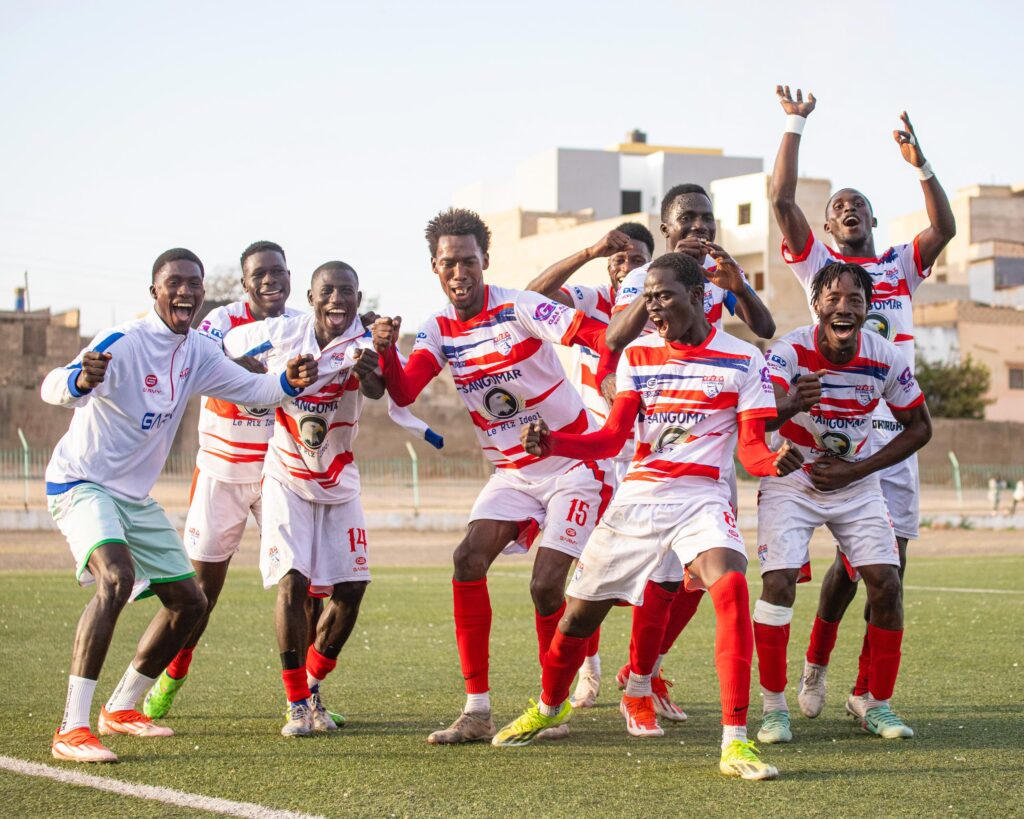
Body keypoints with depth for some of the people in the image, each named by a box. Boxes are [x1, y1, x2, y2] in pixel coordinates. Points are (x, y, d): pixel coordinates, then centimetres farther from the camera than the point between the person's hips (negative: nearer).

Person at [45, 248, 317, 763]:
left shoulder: (196, 353, 2)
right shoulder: (123, 343, -22)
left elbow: (250, 388, 12)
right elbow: (53, 388, -36)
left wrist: (289, 382, -11)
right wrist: (80, 380, -62)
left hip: (135, 497, 9)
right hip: (81, 484, -8)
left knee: (189, 602, 10)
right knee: (117, 577, -33)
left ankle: (121, 709, 27)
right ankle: (71, 730, -32)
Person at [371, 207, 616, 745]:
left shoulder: (519, 309, -16)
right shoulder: (438, 330, 0)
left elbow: (600, 337, -23)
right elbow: (403, 393, -14)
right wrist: (385, 351, -33)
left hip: (573, 463, -5)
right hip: (513, 471, 5)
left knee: (545, 586, -12)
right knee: (468, 560, -13)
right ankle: (477, 711, -8)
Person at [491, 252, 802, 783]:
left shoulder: (742, 360, -2)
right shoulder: (637, 356, 7)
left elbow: (752, 449, -6)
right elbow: (611, 438, 3)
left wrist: (774, 460, -30)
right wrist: (551, 444, -14)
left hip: (701, 499, -3)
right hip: (637, 495, 3)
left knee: (730, 585, -30)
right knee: (582, 610, 8)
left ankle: (734, 743, -27)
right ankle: (548, 708, 40)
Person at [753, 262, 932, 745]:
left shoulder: (886, 359, -15)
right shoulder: (789, 352, -23)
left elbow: (919, 427, -1)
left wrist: (857, 470, -11)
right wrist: (790, 405, -61)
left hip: (856, 484, 3)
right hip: (791, 481, -2)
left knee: (886, 584, -8)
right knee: (778, 583, -17)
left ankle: (878, 705, 8)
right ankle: (774, 707, -2)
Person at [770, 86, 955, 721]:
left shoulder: (901, 267, 18)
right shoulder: (818, 263, 10)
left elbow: (944, 227, 3)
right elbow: (782, 200, -2)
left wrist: (921, 165, -7)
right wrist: (796, 126, -2)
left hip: (896, 427, 3)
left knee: (890, 561, 0)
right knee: (852, 557, -10)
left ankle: (867, 692, 7)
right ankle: (816, 662, 14)